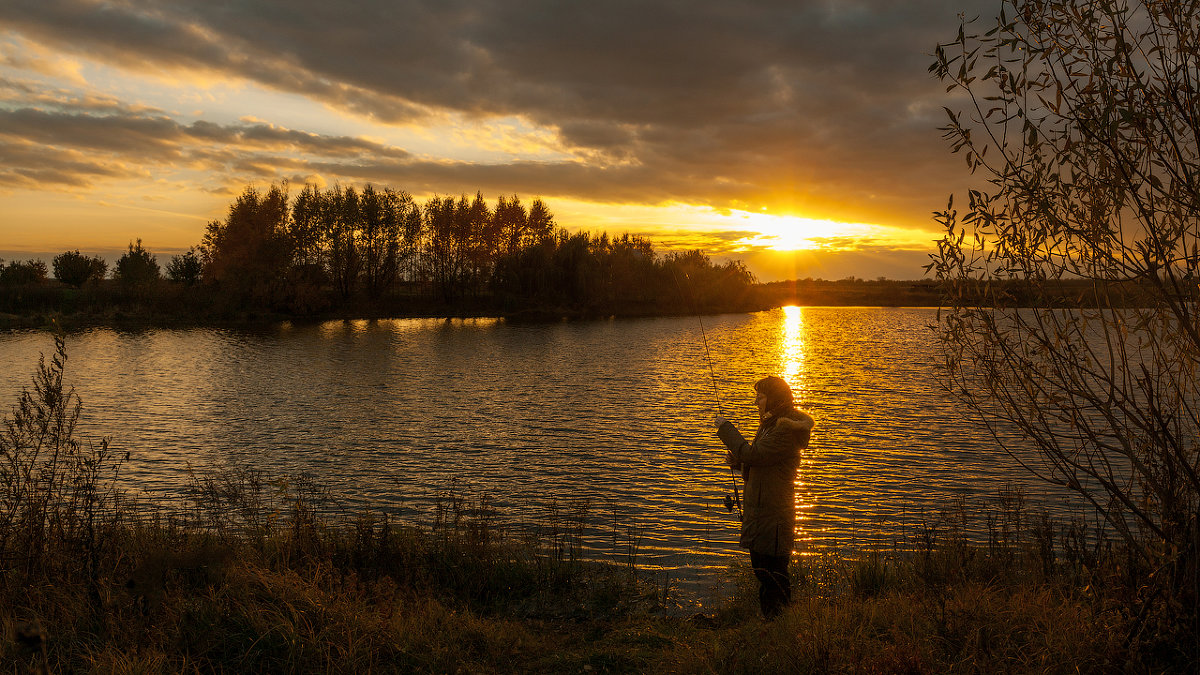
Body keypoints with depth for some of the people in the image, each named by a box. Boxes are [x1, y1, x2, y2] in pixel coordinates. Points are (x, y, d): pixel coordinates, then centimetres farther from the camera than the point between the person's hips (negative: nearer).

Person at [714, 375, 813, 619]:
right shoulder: (770, 425, 15)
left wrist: (726, 428, -14)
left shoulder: (786, 430, -17)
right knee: (761, 565, 17)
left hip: (774, 512, -11)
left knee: (772, 570, -5)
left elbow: (753, 455, -24)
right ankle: (769, 617, 27)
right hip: (759, 509, 11)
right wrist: (737, 461, 3)